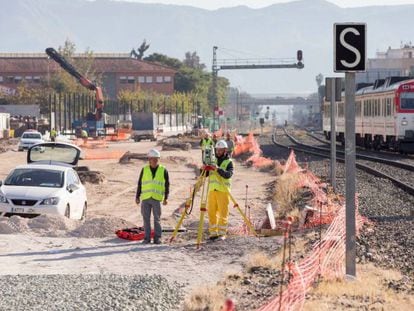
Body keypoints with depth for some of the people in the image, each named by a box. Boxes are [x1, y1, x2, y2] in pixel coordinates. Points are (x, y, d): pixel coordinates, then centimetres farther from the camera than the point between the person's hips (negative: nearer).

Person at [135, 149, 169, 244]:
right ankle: (147, 238, 8)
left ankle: (157, 238, 6)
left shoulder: (163, 171, 5)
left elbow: (167, 185, 6)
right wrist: (137, 196, 9)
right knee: (146, 218, 3)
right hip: (145, 198, 2)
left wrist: (166, 198, -1)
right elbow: (139, 184, 13)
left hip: (157, 198, -2)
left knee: (157, 219, 0)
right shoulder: (144, 169, 9)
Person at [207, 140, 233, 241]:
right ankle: (213, 233, 9)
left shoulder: (228, 162, 0)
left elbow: (228, 174, -17)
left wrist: (218, 169, -30)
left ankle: (222, 233, -2)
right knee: (212, 212, 4)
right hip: (212, 190, 5)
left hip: (223, 190, -4)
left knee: (223, 212, -4)